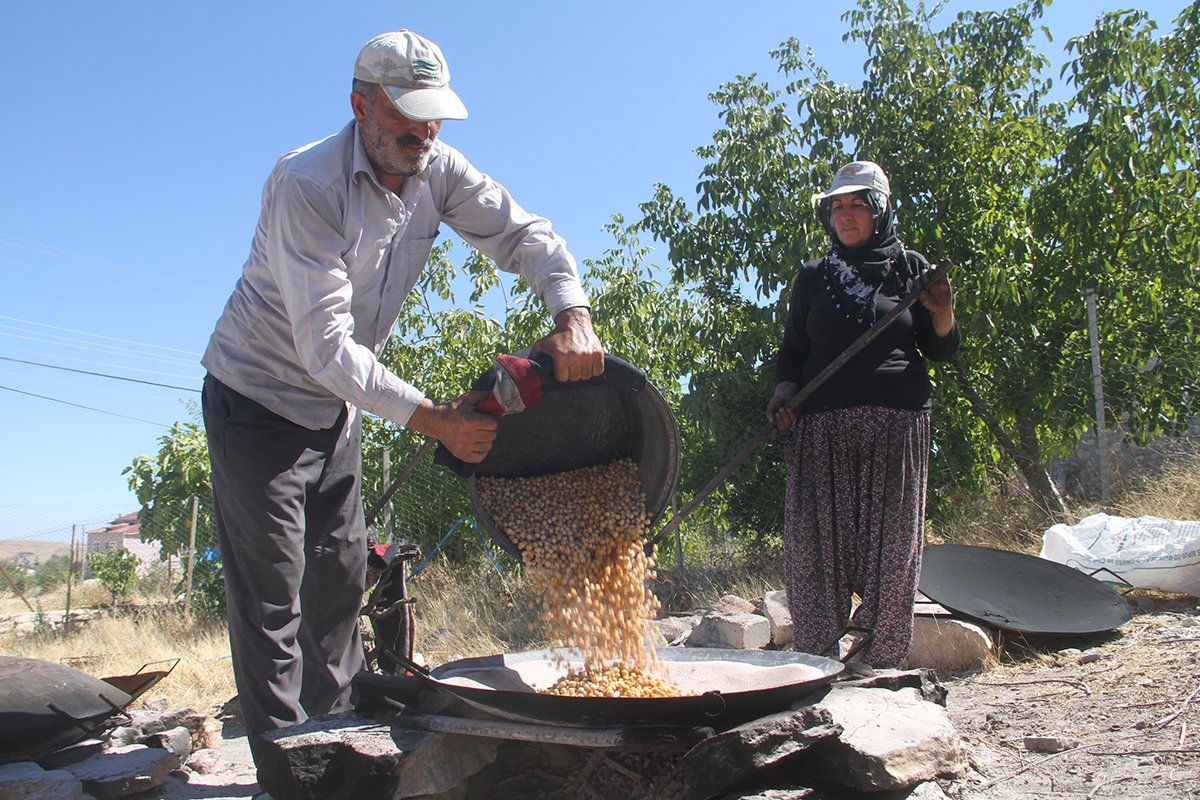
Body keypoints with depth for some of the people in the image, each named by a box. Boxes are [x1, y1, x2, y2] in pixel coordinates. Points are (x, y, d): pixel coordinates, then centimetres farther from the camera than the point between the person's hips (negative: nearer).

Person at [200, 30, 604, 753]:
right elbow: (326, 346, -34)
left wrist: (573, 318, -31)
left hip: (339, 405, 7)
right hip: (260, 399, -6)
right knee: (272, 591, -5)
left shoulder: (438, 172, -9)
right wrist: (435, 420, -37)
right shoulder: (306, 184, -28)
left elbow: (525, 234, -10)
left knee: (341, 576, 12)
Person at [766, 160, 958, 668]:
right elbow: (792, 350, 16)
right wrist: (783, 395, -2)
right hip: (822, 427, 1)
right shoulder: (814, 277, 16)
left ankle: (881, 666, 8)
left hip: (896, 424, -1)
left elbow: (940, 351, 11)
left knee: (890, 546, -1)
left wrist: (943, 314, -8)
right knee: (817, 545, -4)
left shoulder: (911, 269, 11)